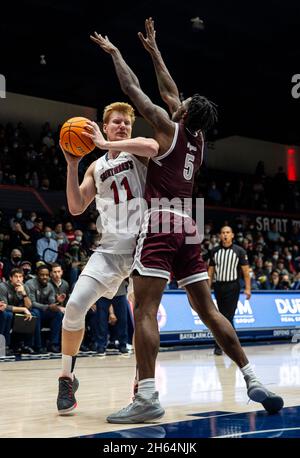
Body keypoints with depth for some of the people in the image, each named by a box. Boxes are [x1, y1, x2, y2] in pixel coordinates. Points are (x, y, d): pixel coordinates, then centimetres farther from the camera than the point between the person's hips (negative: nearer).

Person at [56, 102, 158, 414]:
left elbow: (152, 147, -21)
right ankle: (67, 377, 10)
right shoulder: (97, 167, 18)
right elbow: (76, 207, 11)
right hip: (111, 248, 4)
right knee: (75, 306, -9)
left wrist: (106, 144, -15)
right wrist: (72, 165, 2)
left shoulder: (138, 150, 6)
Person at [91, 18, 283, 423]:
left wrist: (114, 52, 20)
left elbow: (134, 90, 5)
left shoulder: (170, 128, 1)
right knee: (209, 311, 9)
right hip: (187, 227, 7)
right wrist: (154, 50, 38)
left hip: (160, 224, -7)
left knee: (145, 310, -11)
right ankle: (253, 381, 9)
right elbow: (170, 92, 30)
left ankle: (147, 397, -19)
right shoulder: (198, 137, 17)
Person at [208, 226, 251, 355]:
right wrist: (208, 288, 4)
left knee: (228, 316, -9)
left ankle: (219, 346, -4)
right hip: (218, 286, 4)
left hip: (232, 287, -4)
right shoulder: (214, 251, 8)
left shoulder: (239, 251, -1)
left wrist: (247, 288, -10)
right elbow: (211, 270, 11)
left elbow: (246, 271, -2)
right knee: (223, 316, 9)